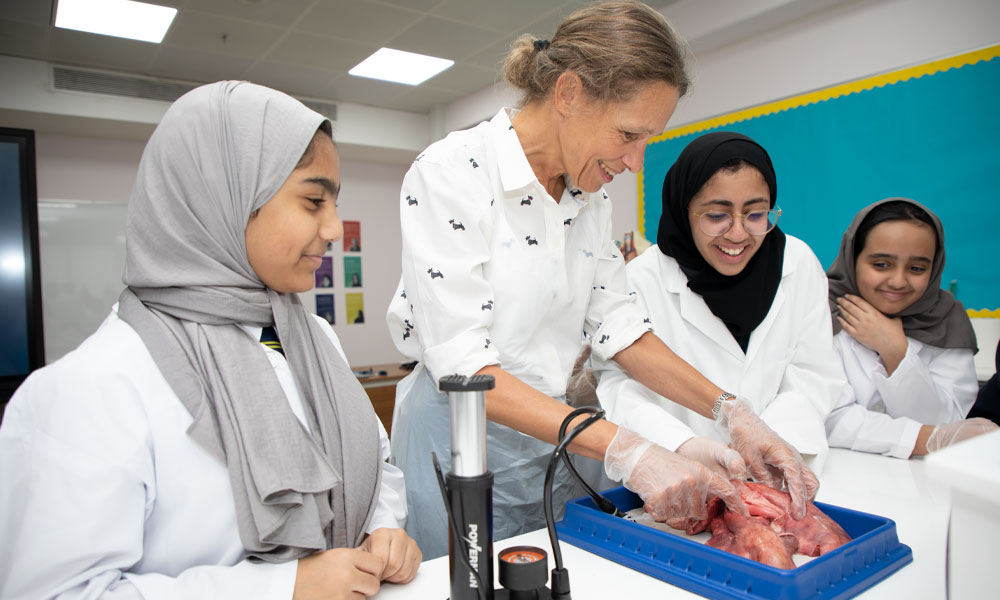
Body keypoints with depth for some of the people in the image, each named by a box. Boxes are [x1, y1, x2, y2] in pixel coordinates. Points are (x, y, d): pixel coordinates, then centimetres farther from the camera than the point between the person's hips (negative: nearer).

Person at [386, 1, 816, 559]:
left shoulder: (591, 193, 3)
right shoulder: (450, 173, -18)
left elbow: (618, 325, 5)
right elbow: (461, 364, -25)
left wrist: (733, 413, -6)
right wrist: (625, 450, -30)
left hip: (559, 438, 6)